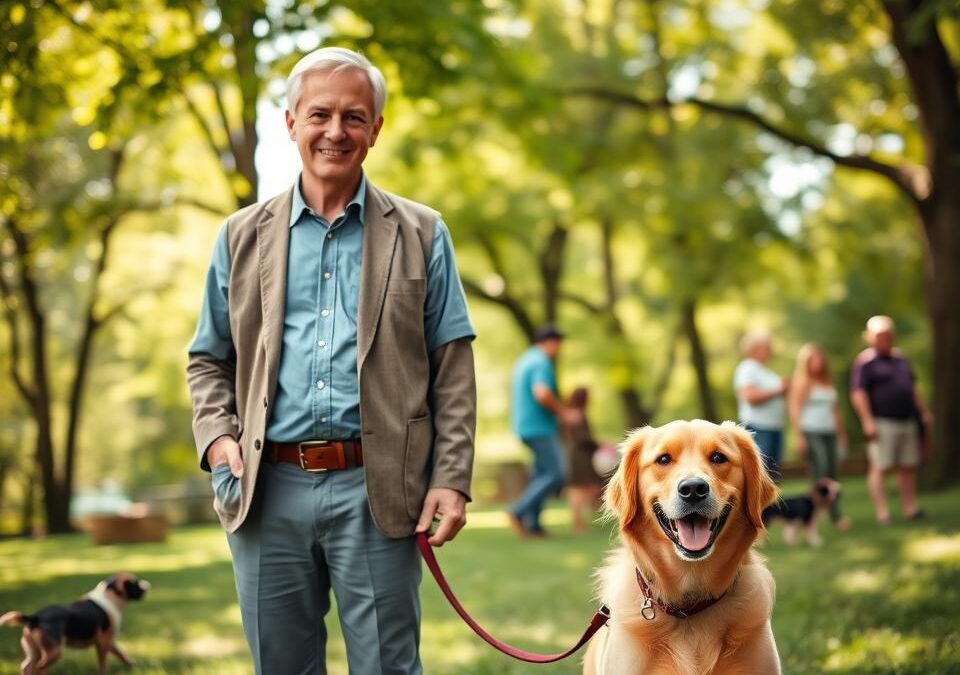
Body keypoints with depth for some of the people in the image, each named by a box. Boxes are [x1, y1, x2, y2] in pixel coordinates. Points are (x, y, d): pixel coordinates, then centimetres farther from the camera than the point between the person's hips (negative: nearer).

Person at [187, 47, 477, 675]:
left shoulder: (421, 234, 6)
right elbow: (209, 359, 16)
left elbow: (452, 369, 3)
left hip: (375, 490, -2)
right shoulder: (242, 236, 11)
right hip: (267, 489, 2)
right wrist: (217, 435, -3)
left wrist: (452, 479, -5)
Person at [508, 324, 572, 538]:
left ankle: (532, 524, 10)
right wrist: (564, 412, -14)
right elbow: (542, 394, -28)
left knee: (541, 472, 13)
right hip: (540, 427, -10)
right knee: (556, 474, -9)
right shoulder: (542, 362, -14)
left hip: (525, 426, 10)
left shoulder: (524, 360, 17)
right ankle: (519, 512, -13)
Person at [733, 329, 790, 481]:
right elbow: (751, 396, -23)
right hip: (758, 428, -10)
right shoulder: (746, 369, -9)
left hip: (775, 428, 10)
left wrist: (785, 387, 8)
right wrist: (777, 390, -14)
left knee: (773, 473, 9)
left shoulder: (764, 370, 20)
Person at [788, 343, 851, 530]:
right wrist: (799, 437, -14)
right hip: (811, 433, -6)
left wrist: (842, 434, 20)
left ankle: (836, 514, 4)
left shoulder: (828, 383, 19)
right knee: (820, 472, -15)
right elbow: (794, 409, -7)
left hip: (830, 433, 6)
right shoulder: (800, 382, 0)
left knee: (834, 473, 1)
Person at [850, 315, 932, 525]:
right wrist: (867, 421, -20)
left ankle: (910, 509, 16)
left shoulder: (900, 358, 17)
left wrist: (923, 411, 22)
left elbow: (912, 388, 26)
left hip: (906, 422, 8)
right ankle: (882, 513, -9)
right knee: (880, 467, -9)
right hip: (882, 424, -8)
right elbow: (858, 393, -14)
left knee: (908, 466, 9)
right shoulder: (865, 362, -8)